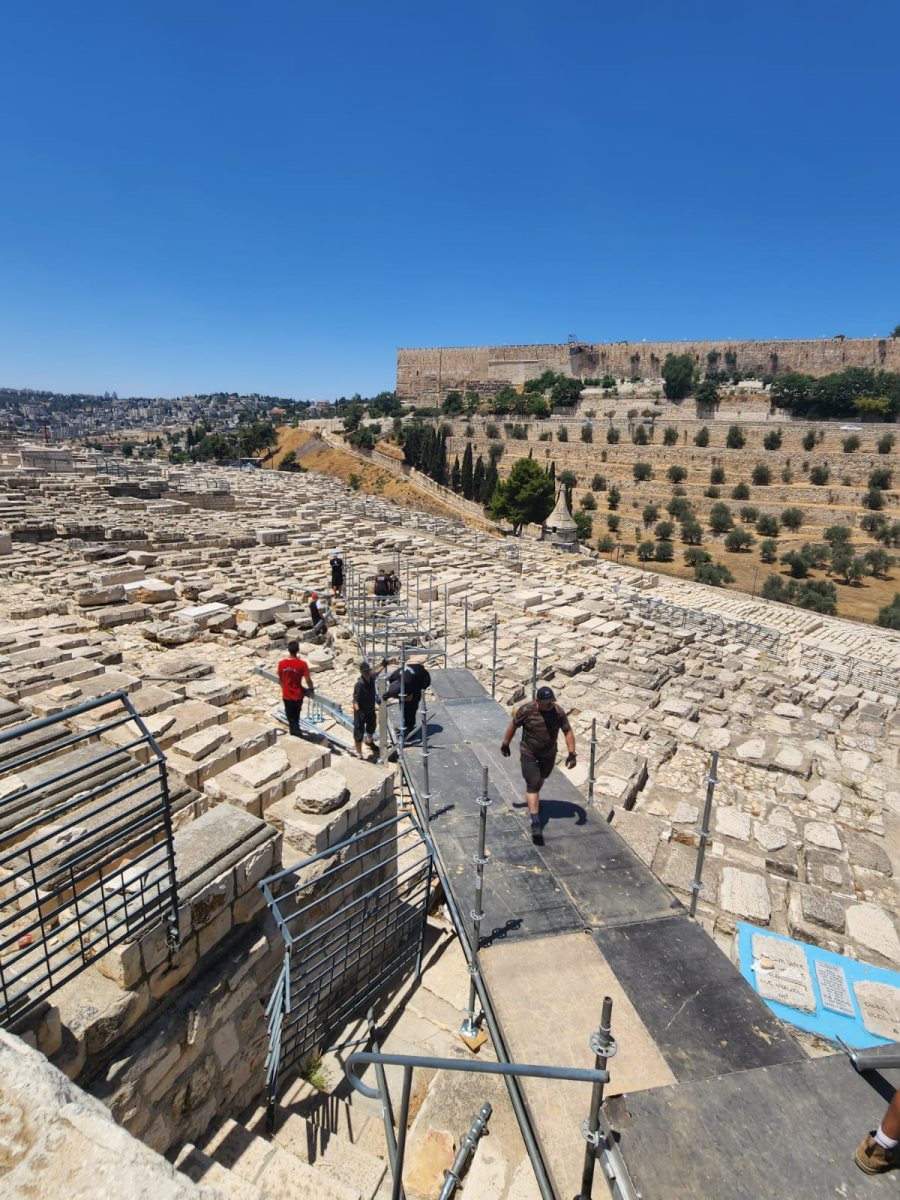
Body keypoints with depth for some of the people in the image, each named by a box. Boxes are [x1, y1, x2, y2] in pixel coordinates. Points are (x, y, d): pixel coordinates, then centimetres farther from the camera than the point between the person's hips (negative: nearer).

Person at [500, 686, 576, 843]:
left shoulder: (558, 712, -16)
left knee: (540, 780, 25)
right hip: (529, 755, -4)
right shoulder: (526, 710, -23)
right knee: (533, 785, -10)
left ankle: (533, 800, 54)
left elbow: (568, 731, -7)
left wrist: (571, 753, -16)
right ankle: (535, 822, -10)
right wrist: (505, 745, 1)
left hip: (549, 755, 4)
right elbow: (513, 726, -8)